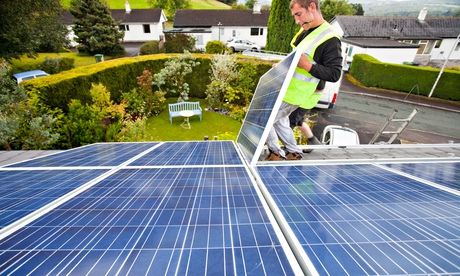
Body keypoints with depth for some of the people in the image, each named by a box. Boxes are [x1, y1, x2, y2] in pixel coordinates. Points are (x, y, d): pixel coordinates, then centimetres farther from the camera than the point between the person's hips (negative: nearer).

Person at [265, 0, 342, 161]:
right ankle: (294, 153, 37)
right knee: (280, 121, 21)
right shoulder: (305, 30, 9)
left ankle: (275, 152, 17)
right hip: (287, 88, 10)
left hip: (297, 94, -10)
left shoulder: (330, 39, -19)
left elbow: (334, 75, -20)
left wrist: (307, 65, -29)